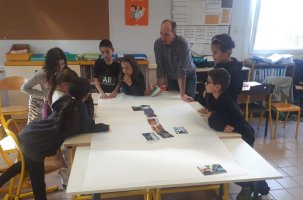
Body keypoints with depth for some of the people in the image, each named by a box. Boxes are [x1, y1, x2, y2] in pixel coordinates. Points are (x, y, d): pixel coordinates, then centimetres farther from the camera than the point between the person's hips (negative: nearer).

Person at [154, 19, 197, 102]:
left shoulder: (183, 44, -29)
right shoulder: (157, 44, -18)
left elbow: (182, 70, -33)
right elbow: (160, 67, -15)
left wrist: (182, 94, -34)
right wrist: (159, 89, -18)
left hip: (188, 77, -3)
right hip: (171, 78, 3)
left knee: (188, 101, -6)